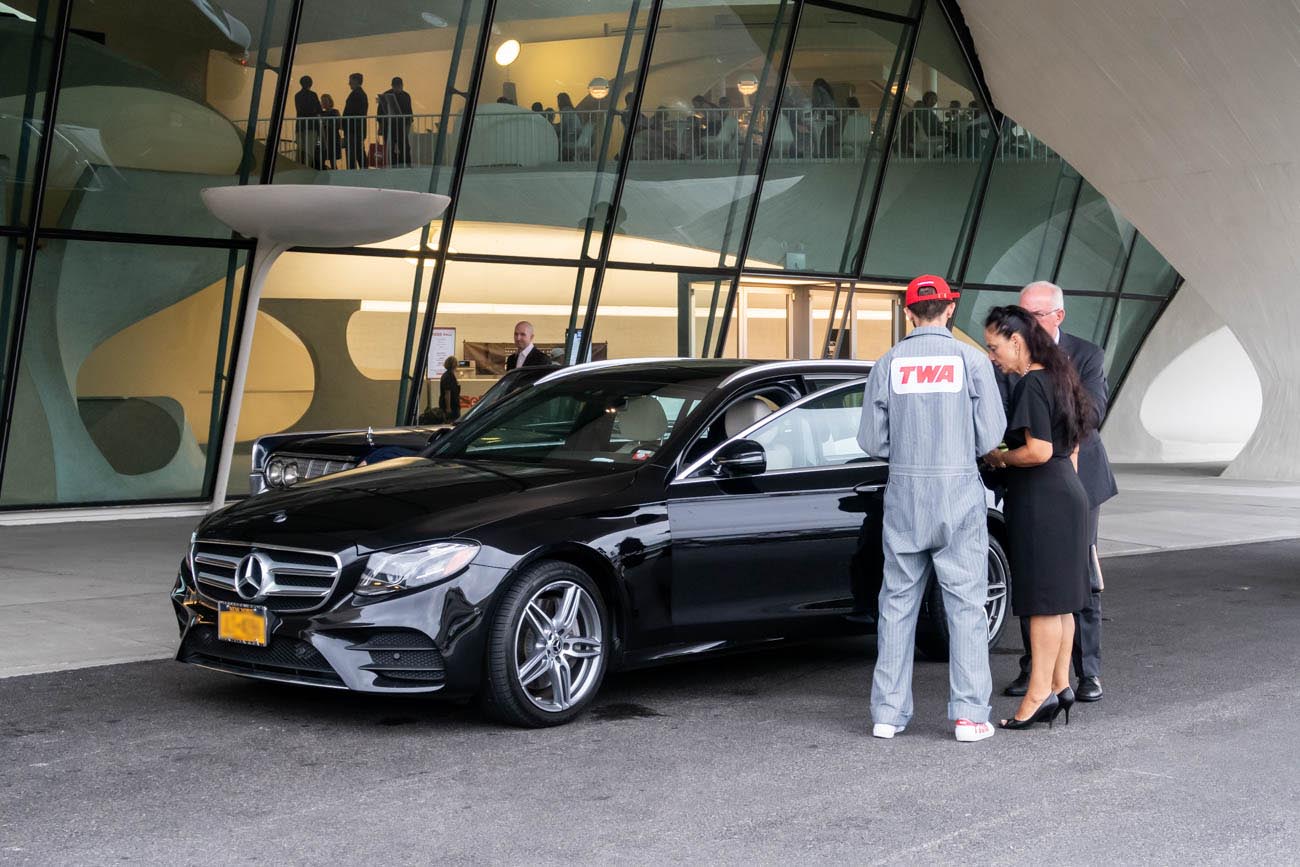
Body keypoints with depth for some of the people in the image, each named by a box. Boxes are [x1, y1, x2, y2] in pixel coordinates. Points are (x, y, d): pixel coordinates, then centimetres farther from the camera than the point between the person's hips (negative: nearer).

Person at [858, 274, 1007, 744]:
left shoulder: (888, 364, 1)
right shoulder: (971, 360, -5)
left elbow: (873, 441, 2)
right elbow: (991, 434, -5)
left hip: (904, 494, 2)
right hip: (958, 493, -2)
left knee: (898, 603, 9)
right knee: (965, 604, 2)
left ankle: (889, 712, 9)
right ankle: (968, 713, 0)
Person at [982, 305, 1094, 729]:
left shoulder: (1031, 385, -16)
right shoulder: (1057, 377, 14)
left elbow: (1038, 451, -22)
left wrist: (998, 458, -7)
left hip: (1040, 502, -10)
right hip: (1067, 493, 10)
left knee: (1043, 601, -5)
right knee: (1059, 601, 13)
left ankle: (1039, 694, -2)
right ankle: (1060, 685, 19)